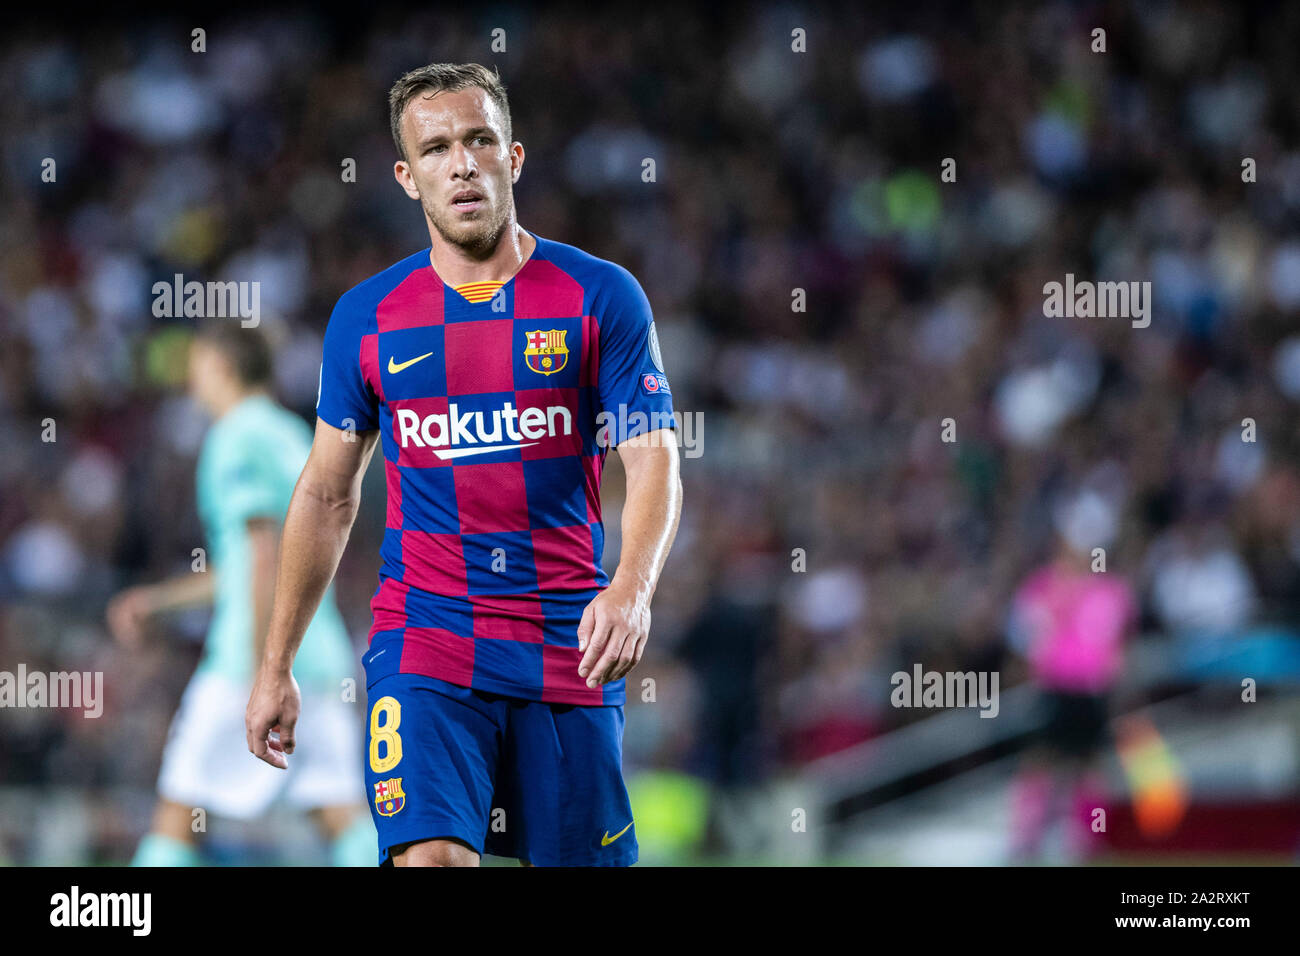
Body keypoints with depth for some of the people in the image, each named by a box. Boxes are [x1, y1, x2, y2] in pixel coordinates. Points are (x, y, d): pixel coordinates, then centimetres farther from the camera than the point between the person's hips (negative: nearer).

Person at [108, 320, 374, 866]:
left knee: (179, 808, 0)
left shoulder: (238, 439, -8)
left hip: (251, 648, -8)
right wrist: (158, 599, 29)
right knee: (338, 809, 0)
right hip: (319, 652, 8)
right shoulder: (292, 434, 19)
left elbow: (264, 552, -19)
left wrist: (262, 669, -21)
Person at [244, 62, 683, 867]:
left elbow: (655, 465, -6)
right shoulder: (368, 317, 5)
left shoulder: (602, 297, 0)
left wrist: (632, 589, -27)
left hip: (567, 646, 0)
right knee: (430, 858, -21)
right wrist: (276, 667, 14)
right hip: (424, 635, 0)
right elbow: (327, 495, 14)